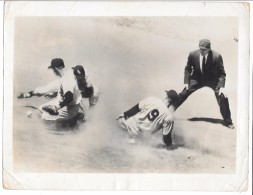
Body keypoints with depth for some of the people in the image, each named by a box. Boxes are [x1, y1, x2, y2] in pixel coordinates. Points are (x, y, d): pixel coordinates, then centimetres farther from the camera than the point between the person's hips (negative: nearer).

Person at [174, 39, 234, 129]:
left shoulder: (217, 56, -24)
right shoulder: (193, 54, -18)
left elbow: (222, 73, -13)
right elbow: (188, 68, 0)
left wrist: (221, 86, -23)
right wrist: (186, 82, -7)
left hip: (213, 80, -1)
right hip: (197, 79, 2)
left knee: (222, 98, -14)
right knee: (183, 94, -3)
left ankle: (228, 121, 7)